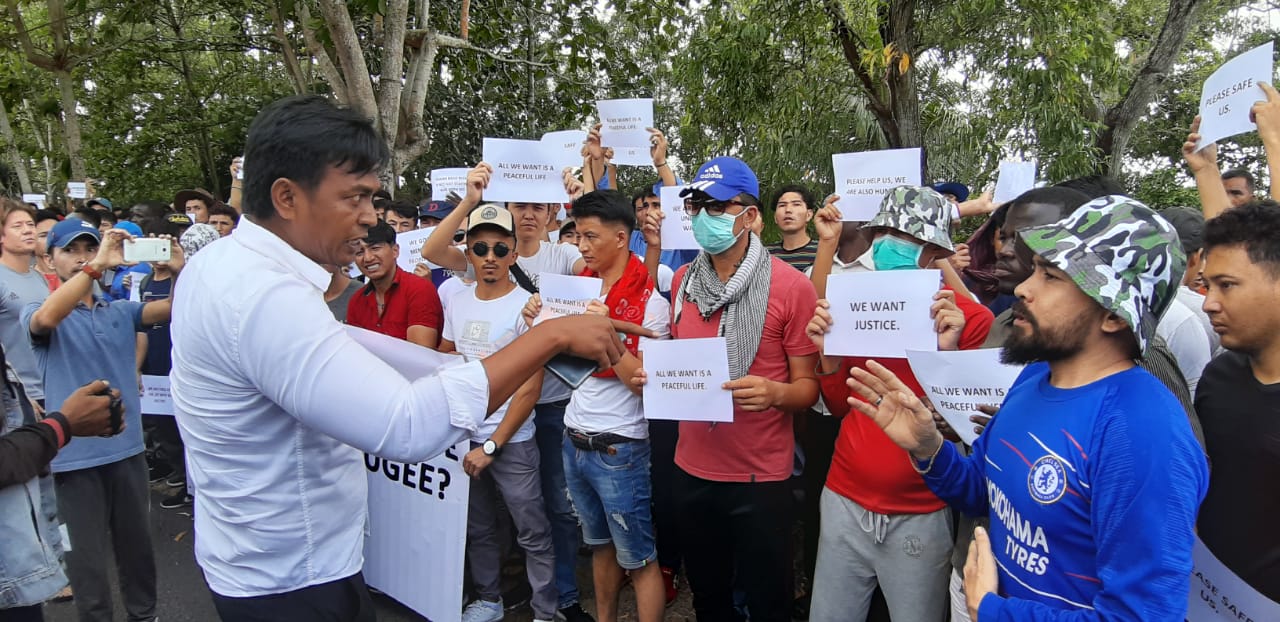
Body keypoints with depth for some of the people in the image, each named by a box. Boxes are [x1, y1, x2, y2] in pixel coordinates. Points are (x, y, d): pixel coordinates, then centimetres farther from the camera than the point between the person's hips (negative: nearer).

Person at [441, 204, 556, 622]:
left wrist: (492, 445, -14)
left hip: (512, 440, -5)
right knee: (477, 527, 18)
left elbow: (530, 388, -13)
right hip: (463, 436, 6)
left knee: (532, 532, 3)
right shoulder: (457, 305, 5)